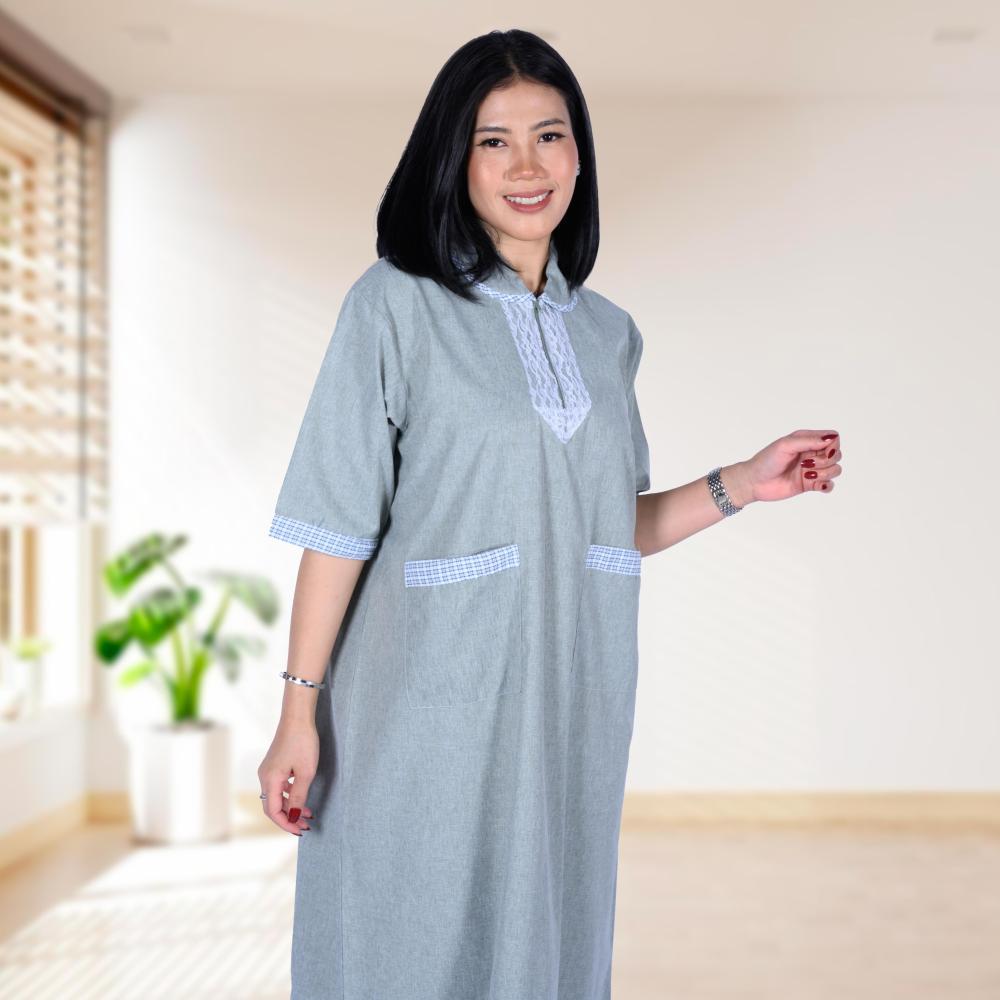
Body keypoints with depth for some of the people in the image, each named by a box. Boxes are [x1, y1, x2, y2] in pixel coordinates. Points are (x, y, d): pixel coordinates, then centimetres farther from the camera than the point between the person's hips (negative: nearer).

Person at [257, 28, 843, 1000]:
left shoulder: (607, 331, 10)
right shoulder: (396, 303, -4)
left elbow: (614, 530, 14)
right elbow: (339, 521, -8)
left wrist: (742, 484, 2)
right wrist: (299, 711, -11)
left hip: (566, 713, 4)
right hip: (421, 715, -4)